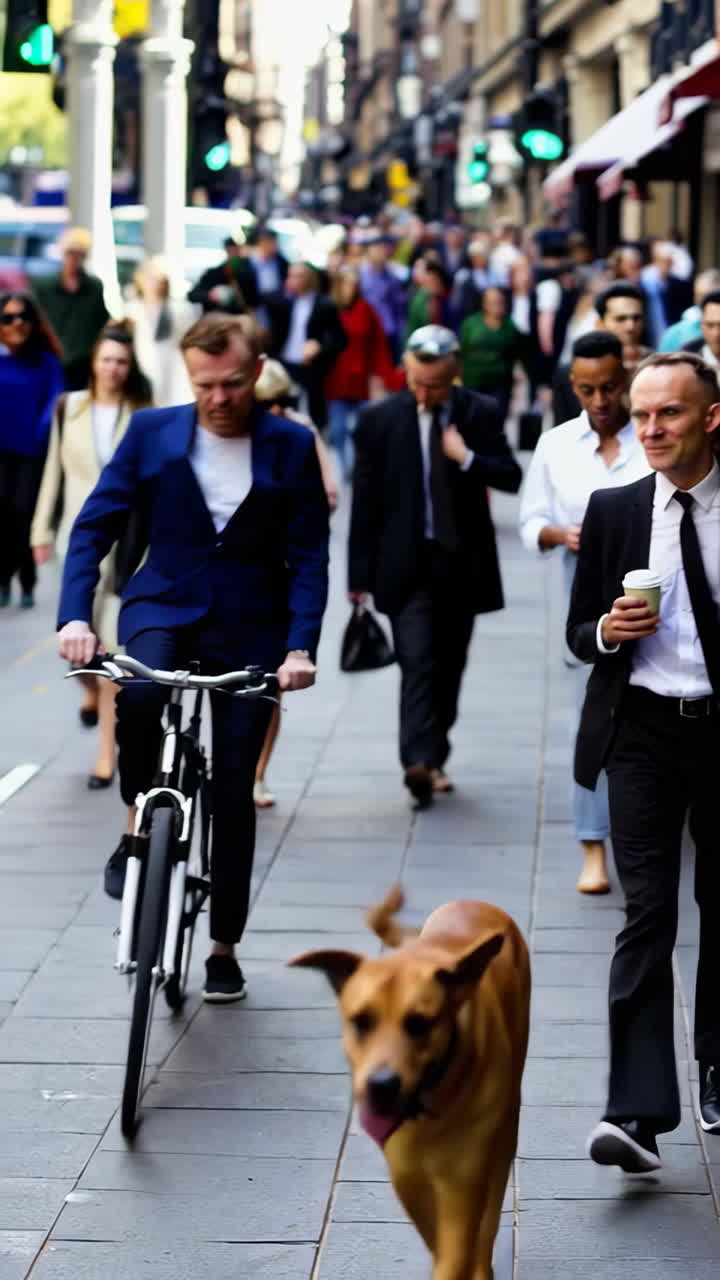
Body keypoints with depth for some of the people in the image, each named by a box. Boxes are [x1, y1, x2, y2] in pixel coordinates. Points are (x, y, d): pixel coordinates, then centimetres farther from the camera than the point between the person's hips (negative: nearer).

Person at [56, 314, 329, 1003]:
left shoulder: (291, 447, -3)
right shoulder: (153, 432, -2)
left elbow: (308, 556, -3)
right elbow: (94, 526, -2)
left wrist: (301, 646, -17)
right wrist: (75, 616, -17)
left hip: (249, 628, 0)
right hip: (163, 606, 0)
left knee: (233, 788, 2)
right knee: (137, 693, -35)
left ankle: (223, 946, 17)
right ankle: (139, 823, -8)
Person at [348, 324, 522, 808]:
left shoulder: (482, 414, 0)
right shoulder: (380, 419, -4)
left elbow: (512, 478, 0)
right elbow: (366, 502, -2)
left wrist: (468, 458, -18)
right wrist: (360, 575, -4)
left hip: (463, 563, 2)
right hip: (407, 564, -2)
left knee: (450, 666, 10)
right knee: (418, 661, -14)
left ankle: (434, 758, 23)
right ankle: (418, 762, -23)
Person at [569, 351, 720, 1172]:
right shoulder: (613, 512, 3)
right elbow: (579, 633, 8)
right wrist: (607, 631, -13)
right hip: (643, 732, 0)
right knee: (647, 916, -9)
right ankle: (637, 1112, -14)